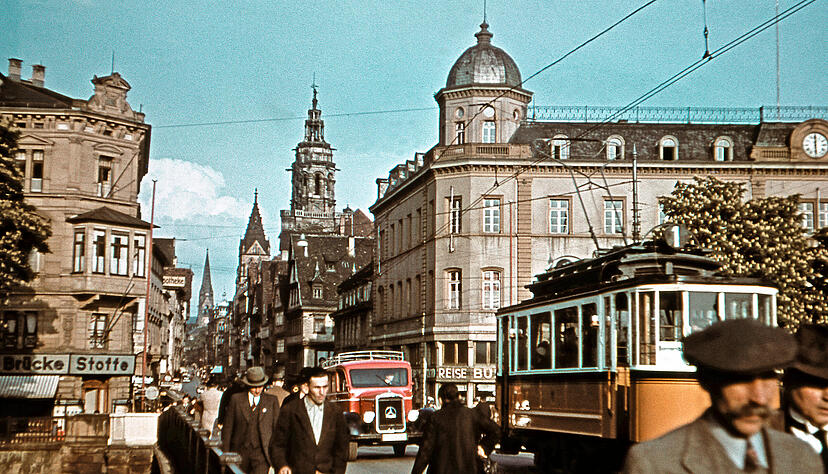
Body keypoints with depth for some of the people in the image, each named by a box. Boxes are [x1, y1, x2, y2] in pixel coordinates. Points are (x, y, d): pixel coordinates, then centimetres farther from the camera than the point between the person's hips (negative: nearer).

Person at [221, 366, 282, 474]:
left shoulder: (272, 401, 6)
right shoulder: (236, 399, 5)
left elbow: (277, 428, 7)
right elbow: (227, 429, 7)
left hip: (261, 453, -1)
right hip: (240, 452, 2)